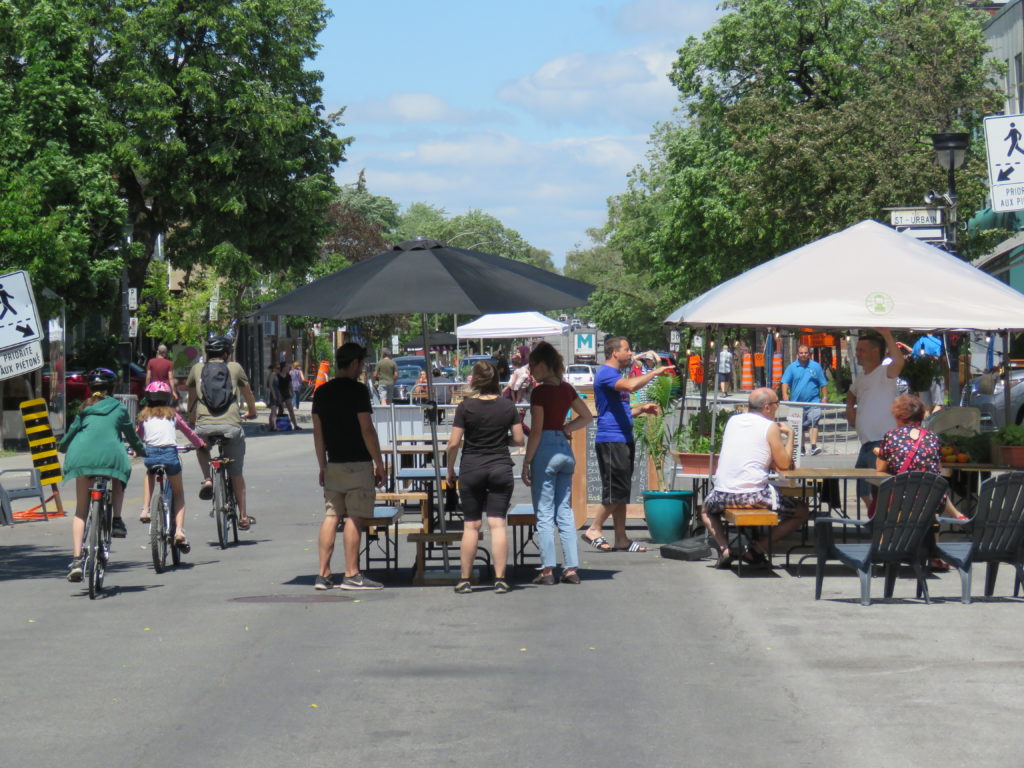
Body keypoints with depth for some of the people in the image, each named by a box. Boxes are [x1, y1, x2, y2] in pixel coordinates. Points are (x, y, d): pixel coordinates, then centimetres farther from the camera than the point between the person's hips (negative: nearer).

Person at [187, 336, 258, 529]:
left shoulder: (197, 369, 12)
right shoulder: (235, 368, 9)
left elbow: (191, 398, 25)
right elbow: (248, 393, 24)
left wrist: (191, 420, 42)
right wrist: (251, 411, 44)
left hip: (204, 426, 1)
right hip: (231, 425, -1)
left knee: (201, 446, 36)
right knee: (236, 473, 13)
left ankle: (207, 479, 12)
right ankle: (243, 516, 15)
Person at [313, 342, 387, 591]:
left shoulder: (321, 392, 9)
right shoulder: (357, 390, -11)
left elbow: (318, 433, 12)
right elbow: (367, 430, -13)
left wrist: (323, 466, 19)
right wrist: (379, 463, -6)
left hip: (333, 465, 6)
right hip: (358, 464, -6)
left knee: (330, 517, 7)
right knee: (354, 518, -3)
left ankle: (323, 574, 6)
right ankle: (351, 575, -2)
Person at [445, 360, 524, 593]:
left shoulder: (466, 407, -7)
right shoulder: (508, 406, -1)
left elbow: (453, 443, -7)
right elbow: (519, 440, 2)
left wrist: (450, 470, 6)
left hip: (471, 469, -1)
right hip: (501, 468, 1)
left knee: (471, 525, 5)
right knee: (498, 523, 1)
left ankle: (464, 579, 9)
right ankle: (500, 579, -4)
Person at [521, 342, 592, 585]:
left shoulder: (540, 391, -12)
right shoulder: (566, 389, 8)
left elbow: (536, 431, -15)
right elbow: (587, 416, 19)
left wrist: (526, 462, -10)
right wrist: (564, 429, 12)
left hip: (545, 450, -7)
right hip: (566, 449, 7)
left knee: (544, 514, -2)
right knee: (565, 512, 10)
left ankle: (547, 570, -2)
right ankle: (572, 568, 8)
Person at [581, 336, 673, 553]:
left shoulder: (614, 375, 23)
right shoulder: (606, 373, -10)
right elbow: (631, 385, -29)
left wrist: (642, 409, 13)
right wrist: (654, 372, -17)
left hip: (623, 439, 10)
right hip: (611, 440, -10)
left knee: (621, 491, 9)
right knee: (616, 490, -10)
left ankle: (621, 539, 10)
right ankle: (594, 530, 0)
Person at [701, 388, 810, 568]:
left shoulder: (733, 420, 14)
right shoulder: (771, 427, -3)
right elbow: (784, 464, 1)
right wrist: (789, 434, 12)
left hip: (723, 493, 5)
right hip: (754, 494, -5)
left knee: (706, 509, 37)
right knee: (801, 512, 13)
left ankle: (724, 548, 11)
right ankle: (757, 549, 7)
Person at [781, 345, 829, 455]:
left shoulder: (816, 366, 6)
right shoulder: (792, 367, 5)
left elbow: (823, 384, 9)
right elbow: (785, 382, 1)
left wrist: (824, 398, 3)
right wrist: (785, 395, -13)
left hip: (813, 402, -1)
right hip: (796, 403, 2)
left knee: (813, 423, -18)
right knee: (798, 427, 9)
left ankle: (814, 446, -24)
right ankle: (800, 448, 21)